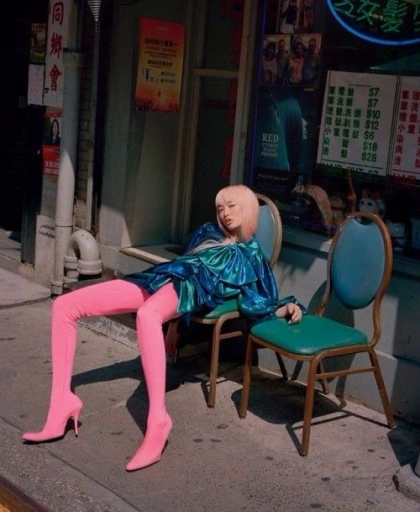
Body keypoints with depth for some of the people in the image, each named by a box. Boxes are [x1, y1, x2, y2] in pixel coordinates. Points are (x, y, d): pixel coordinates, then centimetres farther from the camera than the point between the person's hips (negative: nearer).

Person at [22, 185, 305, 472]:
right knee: (65, 306, -7)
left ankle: (158, 421, -48)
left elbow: (258, 303, 10)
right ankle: (62, 406, -10)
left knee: (147, 314, -47)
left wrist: (286, 308, -6)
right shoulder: (208, 233, 34)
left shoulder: (250, 255, 19)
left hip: (190, 285, -7)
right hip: (158, 278, 7)